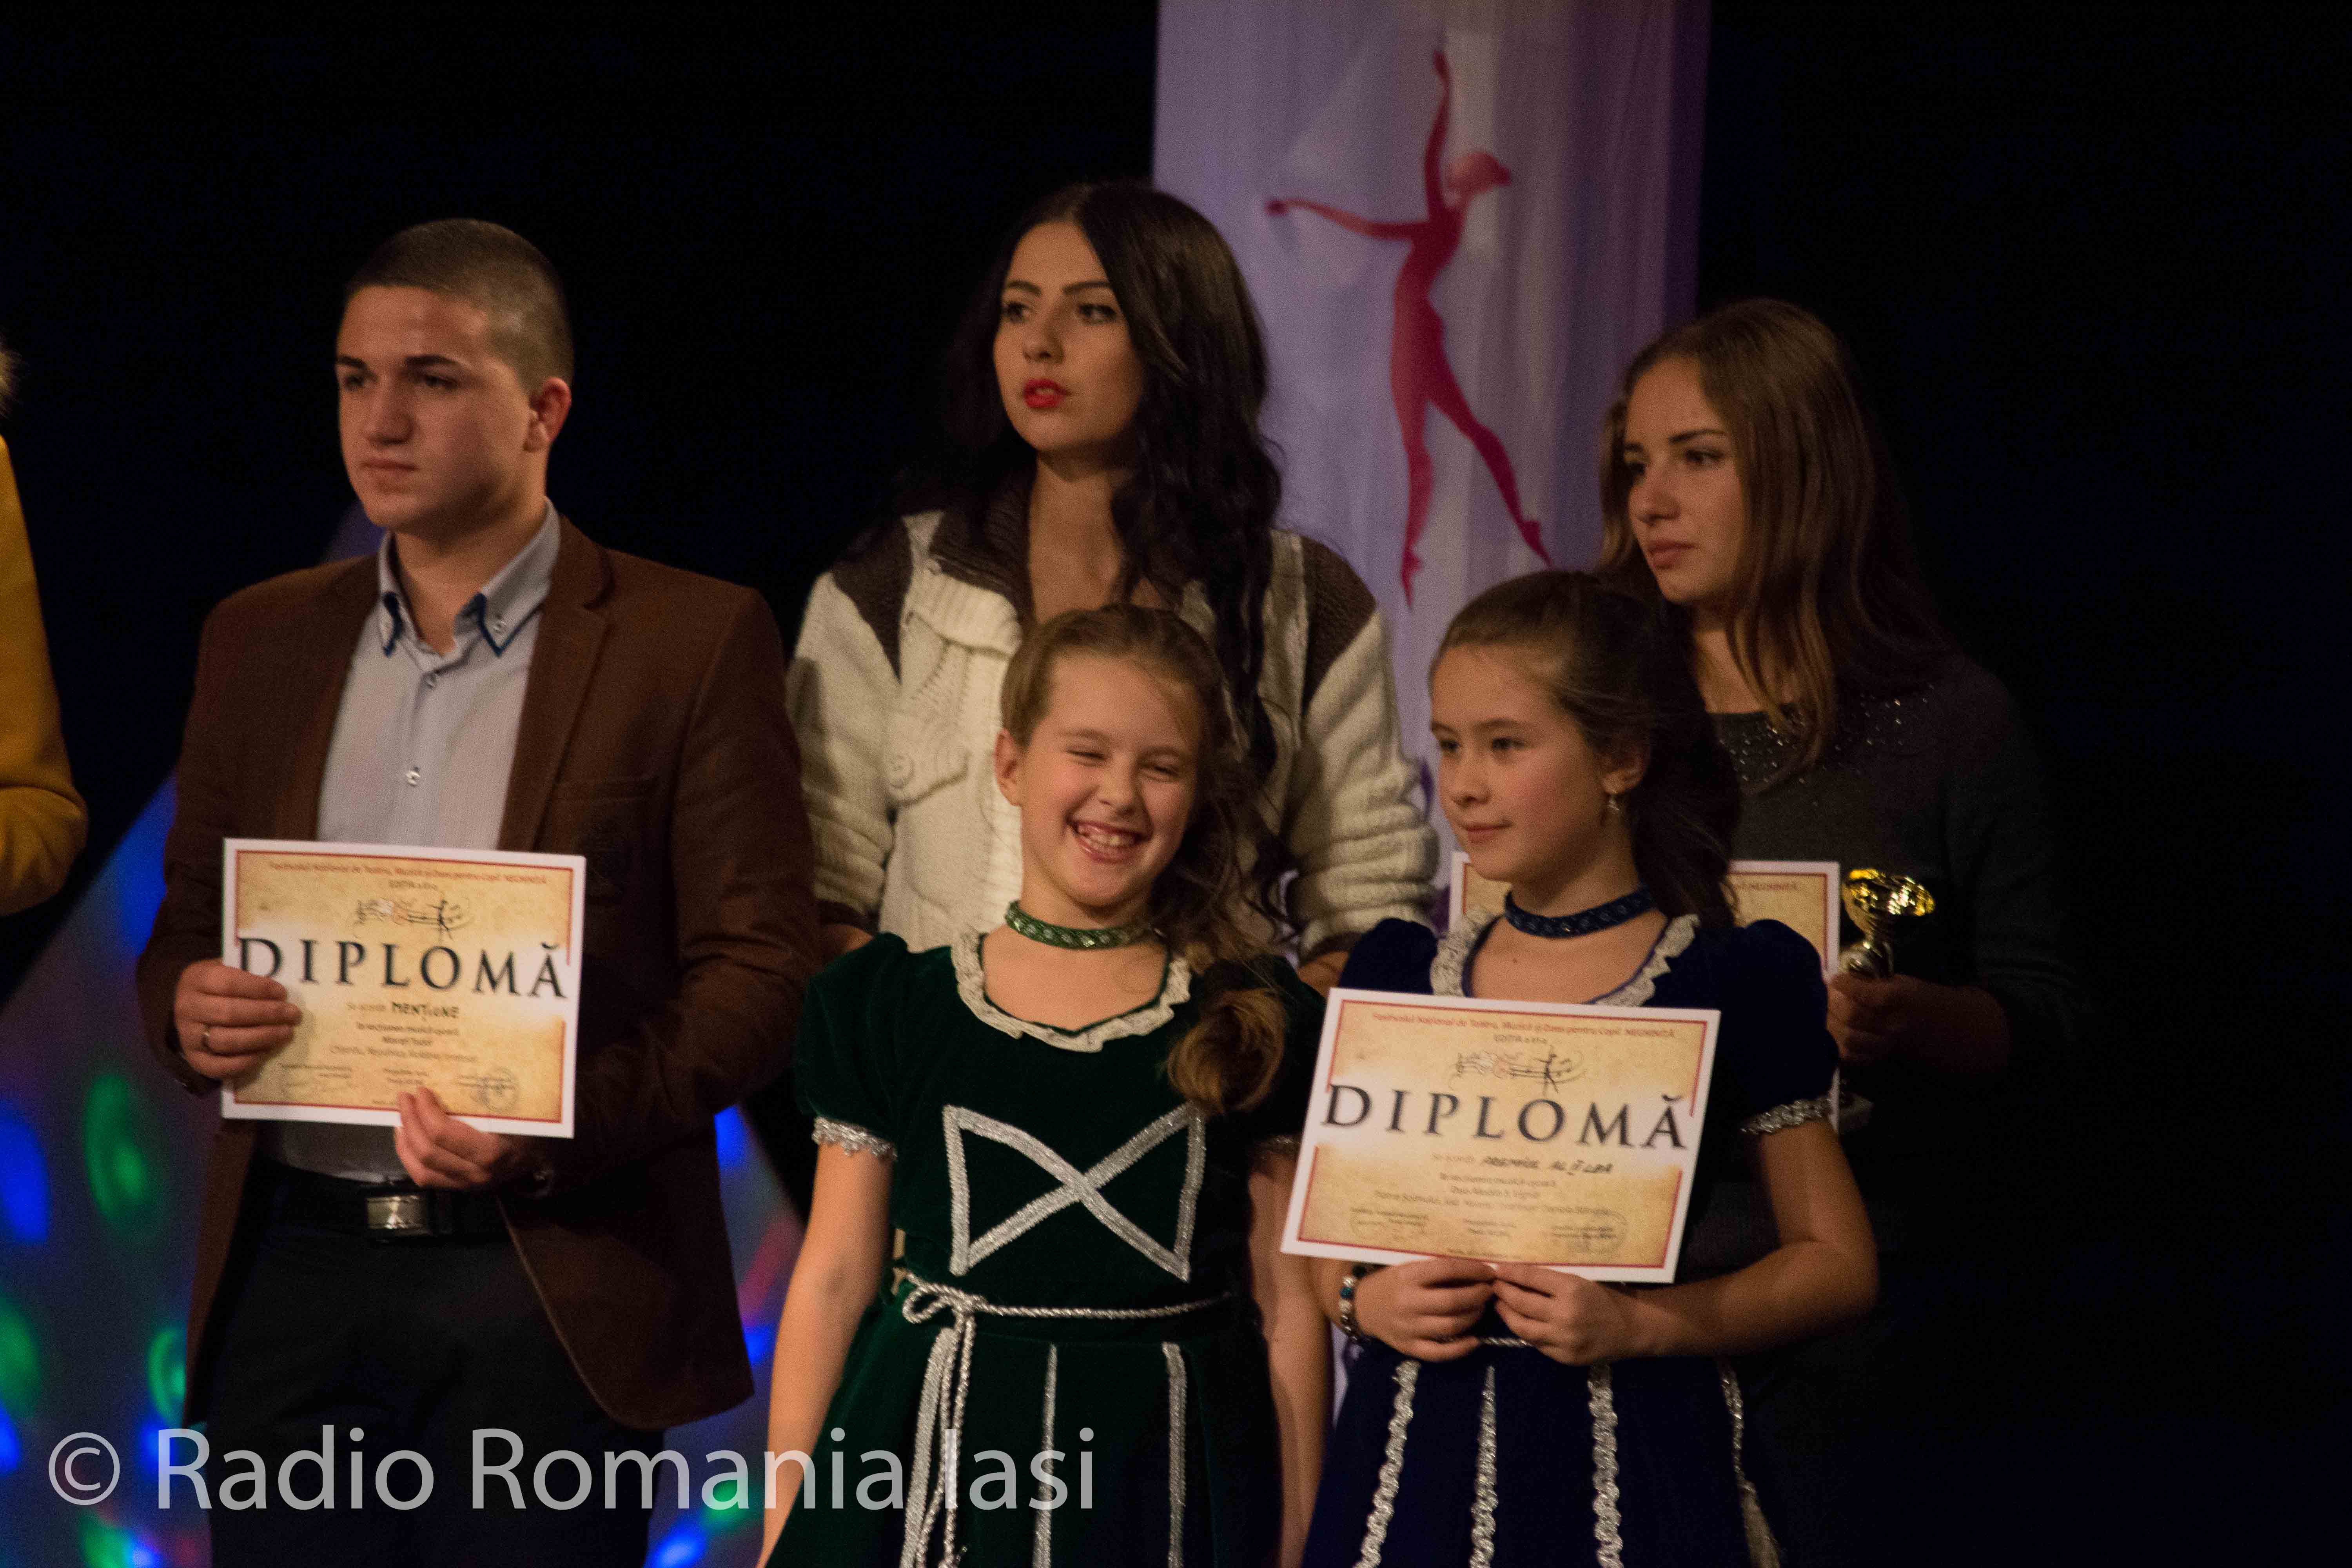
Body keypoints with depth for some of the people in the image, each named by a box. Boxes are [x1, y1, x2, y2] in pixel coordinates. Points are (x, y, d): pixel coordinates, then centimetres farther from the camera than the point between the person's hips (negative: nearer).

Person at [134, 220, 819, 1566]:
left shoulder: (697, 642, -2)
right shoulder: (264, 641, 13)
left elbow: (763, 970, -5)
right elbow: (186, 929, 18)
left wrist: (557, 1135, -19)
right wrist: (188, 1009, -7)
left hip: (555, 1290, -4)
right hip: (292, 1275, 4)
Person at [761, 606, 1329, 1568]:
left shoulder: (1256, 1022, 4)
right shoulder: (894, 1008, 5)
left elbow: (1288, 1307, 4)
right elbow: (833, 1279, 6)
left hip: (1169, 1474, 0)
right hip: (933, 1473, 0)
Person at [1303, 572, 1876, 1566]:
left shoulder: (1733, 986, 0)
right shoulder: (1393, 976, 10)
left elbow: (1835, 1264, 1)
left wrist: (1641, 1326, -12)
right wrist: (1364, 1300, -5)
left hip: (1629, 1461, -3)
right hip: (1420, 1454, 3)